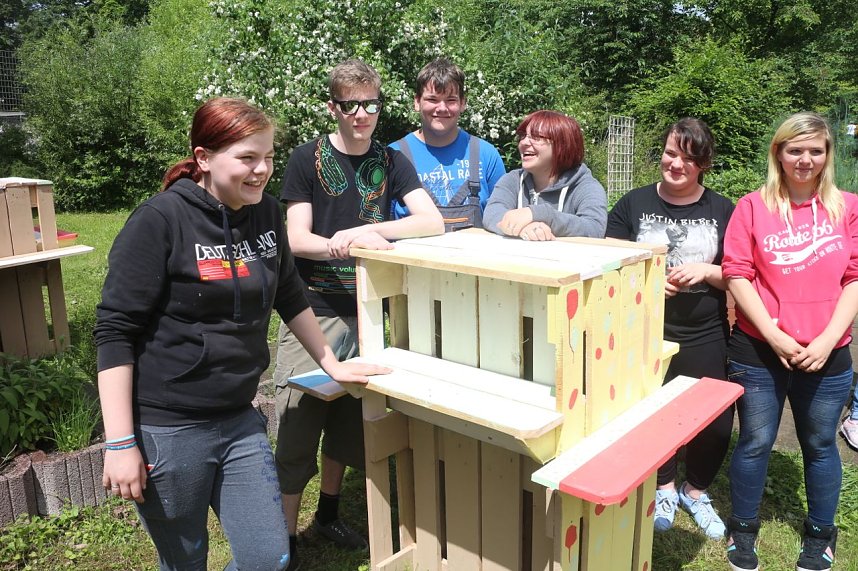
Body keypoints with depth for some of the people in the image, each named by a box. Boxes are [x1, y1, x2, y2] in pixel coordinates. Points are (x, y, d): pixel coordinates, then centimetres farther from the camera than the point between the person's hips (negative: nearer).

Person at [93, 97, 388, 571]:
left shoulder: (265, 213, 3)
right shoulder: (160, 221, -14)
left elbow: (290, 298, 16)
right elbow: (114, 331, -14)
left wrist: (332, 365, 17)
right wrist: (120, 443, -16)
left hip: (239, 420, 5)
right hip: (166, 429, -5)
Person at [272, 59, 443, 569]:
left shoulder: (390, 162, 5)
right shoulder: (308, 159, -3)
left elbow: (434, 222, -8)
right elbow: (296, 240, -9)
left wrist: (364, 230, -22)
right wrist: (354, 242, -27)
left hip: (367, 312, 3)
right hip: (313, 312, -3)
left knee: (349, 425, 15)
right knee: (298, 430, 0)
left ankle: (328, 514, 36)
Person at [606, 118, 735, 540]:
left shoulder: (723, 211, 3)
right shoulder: (633, 204, 2)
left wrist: (707, 272, -15)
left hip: (705, 339, 1)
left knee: (717, 423, 3)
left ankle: (695, 491, 32)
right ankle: (664, 488, 38)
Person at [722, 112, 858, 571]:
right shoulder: (752, 207, -1)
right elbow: (737, 274, -5)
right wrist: (774, 335, -12)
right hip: (759, 350, -1)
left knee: (820, 445, 14)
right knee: (755, 442, 8)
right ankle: (743, 531, 28)